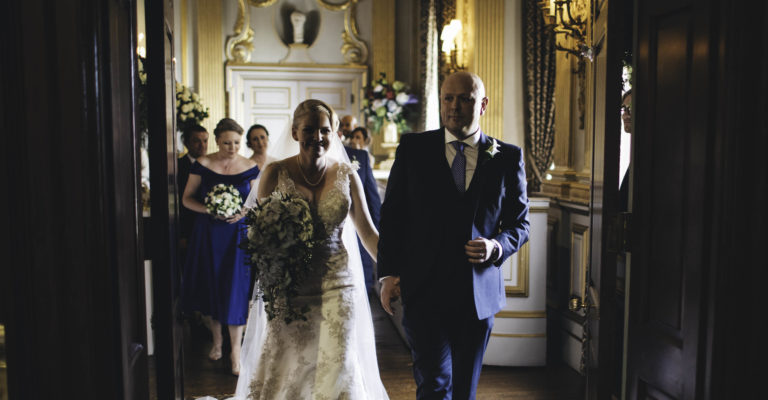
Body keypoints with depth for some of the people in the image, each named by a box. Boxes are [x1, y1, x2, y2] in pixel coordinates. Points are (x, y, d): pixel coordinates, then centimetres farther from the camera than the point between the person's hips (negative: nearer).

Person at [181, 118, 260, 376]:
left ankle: (235, 349, 7)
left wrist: (244, 212, -13)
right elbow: (187, 198, 1)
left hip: (237, 234, -1)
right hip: (207, 234, 1)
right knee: (209, 286, 10)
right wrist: (207, 209, -17)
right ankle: (216, 339, 31)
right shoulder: (202, 165, -2)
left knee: (235, 289, -2)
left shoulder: (250, 167, -1)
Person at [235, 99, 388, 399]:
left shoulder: (346, 174, 1)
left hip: (338, 283, 0)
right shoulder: (276, 173, -3)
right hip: (288, 288, 0)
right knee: (286, 372, 10)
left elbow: (367, 232, 5)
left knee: (338, 369, -1)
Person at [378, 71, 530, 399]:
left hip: (480, 295, 2)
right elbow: (392, 214, 4)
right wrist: (388, 273, -5)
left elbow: (519, 223, 10)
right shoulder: (413, 148, 3)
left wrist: (497, 247, -11)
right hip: (425, 291, -2)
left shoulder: (507, 157, 4)